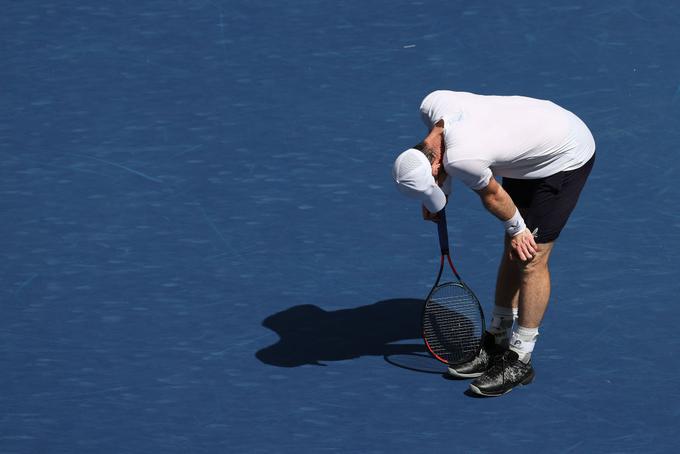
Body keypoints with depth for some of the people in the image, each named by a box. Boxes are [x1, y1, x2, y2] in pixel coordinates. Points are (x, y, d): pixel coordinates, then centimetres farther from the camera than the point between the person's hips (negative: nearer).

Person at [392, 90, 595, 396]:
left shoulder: (460, 159, -37)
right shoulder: (432, 105, -15)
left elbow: (492, 195, -18)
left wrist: (517, 229, -1)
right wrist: (443, 191, 9)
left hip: (566, 157, -9)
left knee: (530, 259, -7)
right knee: (513, 251, 13)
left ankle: (519, 360, 3)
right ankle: (497, 341, 22)